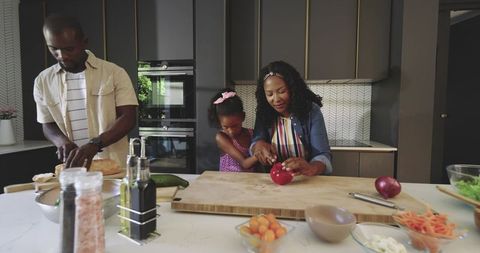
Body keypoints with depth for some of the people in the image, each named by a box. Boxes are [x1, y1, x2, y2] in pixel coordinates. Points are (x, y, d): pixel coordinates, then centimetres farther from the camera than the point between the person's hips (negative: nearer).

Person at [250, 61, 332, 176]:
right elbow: (254, 144, -3)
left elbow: (323, 155, -14)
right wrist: (258, 146, -26)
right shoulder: (263, 113, -1)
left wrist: (311, 168, -35)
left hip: (306, 180, -1)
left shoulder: (311, 111, -9)